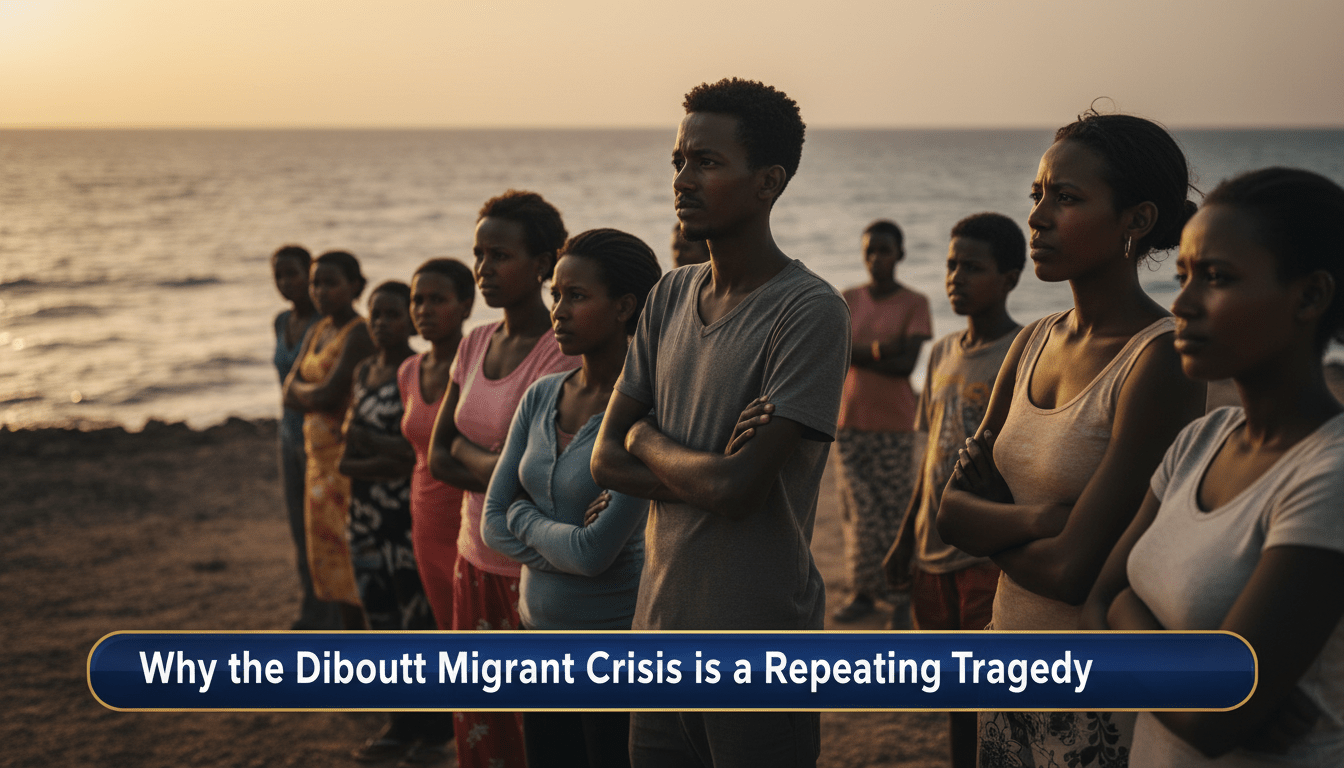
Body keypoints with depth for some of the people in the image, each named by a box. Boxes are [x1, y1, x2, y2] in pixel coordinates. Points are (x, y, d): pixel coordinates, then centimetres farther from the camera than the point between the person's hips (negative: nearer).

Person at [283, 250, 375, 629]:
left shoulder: (358, 336, -14)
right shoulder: (318, 332, 14)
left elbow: (328, 394, -20)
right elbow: (290, 391, 8)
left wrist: (302, 391, -1)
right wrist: (317, 393, -11)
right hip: (320, 457, 9)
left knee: (350, 558, -7)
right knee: (328, 555, 13)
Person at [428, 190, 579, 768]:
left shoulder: (563, 352, -17)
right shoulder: (475, 345, 7)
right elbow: (438, 458, 6)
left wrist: (466, 451, -6)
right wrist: (497, 470, -11)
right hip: (476, 560, 7)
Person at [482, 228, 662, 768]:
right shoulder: (541, 397, 4)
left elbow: (595, 551, -22)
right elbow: (494, 524, 2)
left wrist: (525, 519, -5)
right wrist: (561, 541, -14)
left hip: (616, 636, -6)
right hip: (540, 630, 7)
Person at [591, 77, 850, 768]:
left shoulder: (811, 314, -15)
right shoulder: (670, 297, 8)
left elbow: (738, 489, -22)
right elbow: (605, 460, 5)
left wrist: (645, 438, -4)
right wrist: (708, 472, -12)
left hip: (762, 656, -6)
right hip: (659, 633, 6)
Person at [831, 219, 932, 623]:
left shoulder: (914, 303, -2)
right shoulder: (848, 300, 8)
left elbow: (907, 363, -12)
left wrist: (858, 353, -13)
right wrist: (878, 350, -16)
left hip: (895, 423, -2)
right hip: (851, 421, 3)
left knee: (894, 506, 0)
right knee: (858, 508, 1)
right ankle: (863, 589, 7)